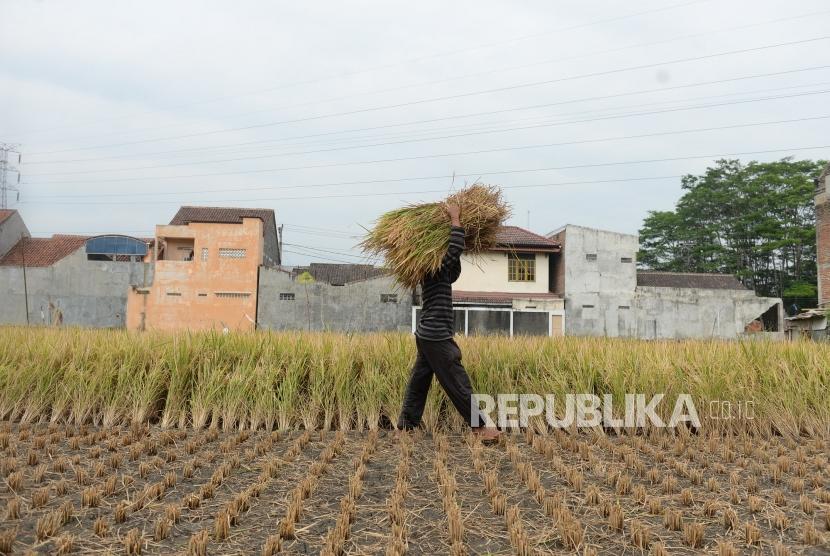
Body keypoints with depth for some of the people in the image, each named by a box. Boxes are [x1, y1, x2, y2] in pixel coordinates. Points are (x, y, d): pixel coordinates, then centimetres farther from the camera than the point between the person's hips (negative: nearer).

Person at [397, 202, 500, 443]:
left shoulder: (439, 273, 16)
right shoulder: (435, 269, -13)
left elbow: (455, 273, 32)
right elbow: (456, 248, -26)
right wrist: (455, 218, -17)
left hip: (427, 335, 10)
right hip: (436, 337, -10)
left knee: (418, 382, 12)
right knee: (457, 382, -6)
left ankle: (406, 426, 17)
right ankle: (480, 427, -2)